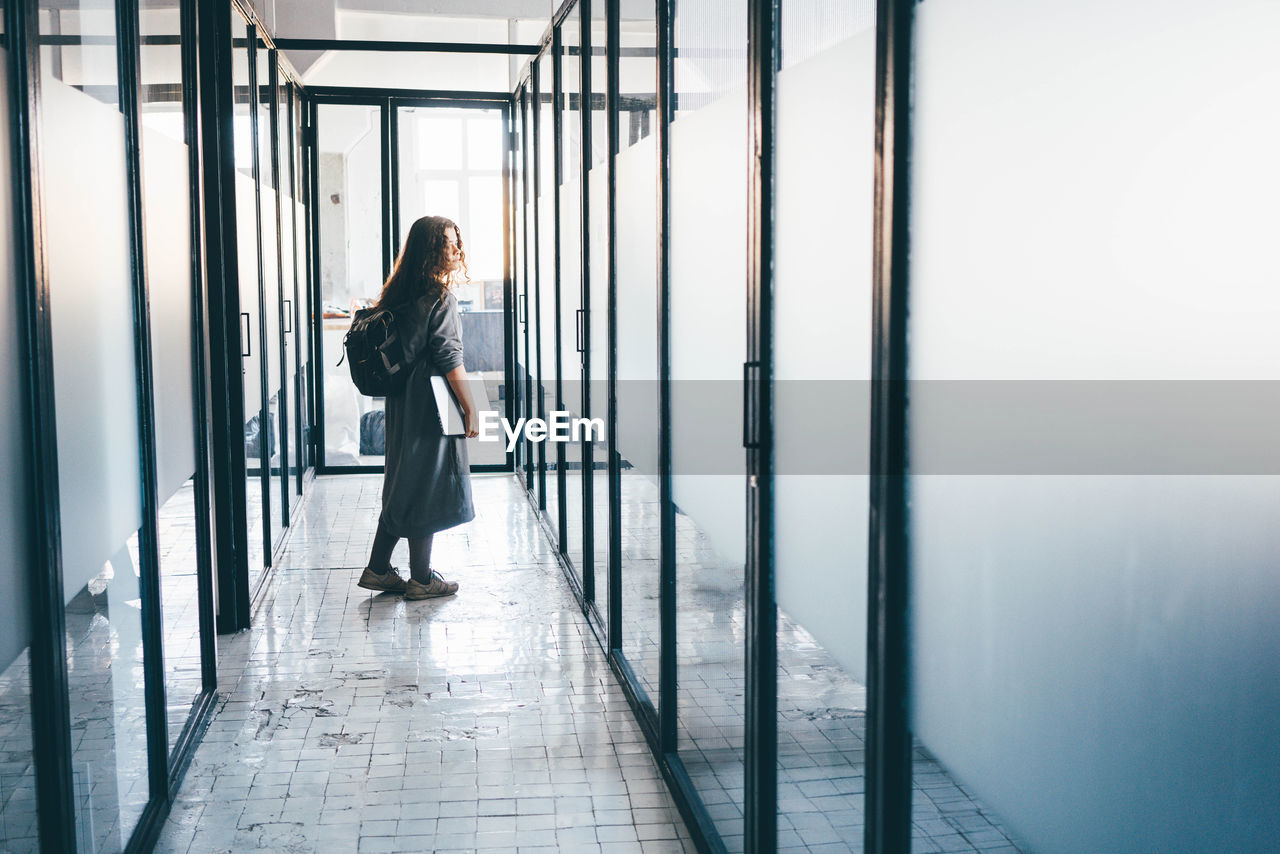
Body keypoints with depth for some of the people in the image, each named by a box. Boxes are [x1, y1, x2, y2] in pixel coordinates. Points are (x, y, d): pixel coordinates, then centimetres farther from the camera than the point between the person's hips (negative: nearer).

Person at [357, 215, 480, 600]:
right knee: (427, 486, 1)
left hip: (403, 406, 8)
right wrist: (471, 408, -13)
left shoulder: (399, 294, 10)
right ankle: (421, 579, 10)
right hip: (432, 408, -8)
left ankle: (378, 569, 21)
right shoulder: (440, 296, -15)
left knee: (404, 483, 16)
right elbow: (449, 358, -18)